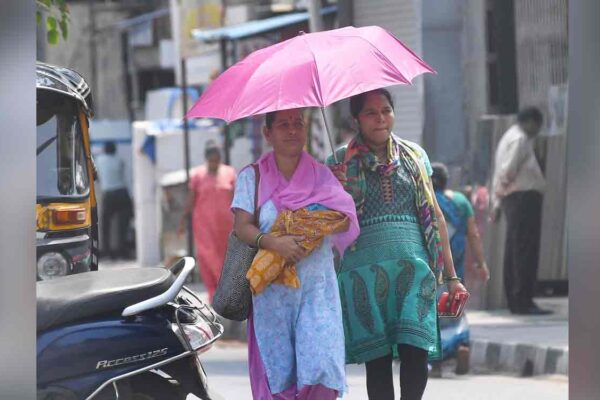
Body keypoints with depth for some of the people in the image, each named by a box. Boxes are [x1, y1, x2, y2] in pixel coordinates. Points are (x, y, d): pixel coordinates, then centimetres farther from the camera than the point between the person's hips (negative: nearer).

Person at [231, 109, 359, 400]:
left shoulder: (321, 175, 10)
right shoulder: (253, 177, 7)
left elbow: (346, 222, 1)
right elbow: (242, 226, -5)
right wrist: (272, 242, -23)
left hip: (316, 287, 1)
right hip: (271, 290, -1)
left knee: (321, 363, -13)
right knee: (276, 372, -4)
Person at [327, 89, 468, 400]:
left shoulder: (415, 157, 14)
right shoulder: (341, 163, 8)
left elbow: (434, 217, 16)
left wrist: (451, 276, 13)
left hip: (413, 267, 1)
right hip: (364, 269, -1)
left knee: (415, 351, -13)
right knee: (378, 359, -1)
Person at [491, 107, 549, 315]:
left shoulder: (509, 138, 23)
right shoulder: (520, 139, -10)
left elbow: (500, 174, 22)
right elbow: (508, 170, -19)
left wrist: (497, 203, 20)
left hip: (512, 200, 11)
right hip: (525, 197, -11)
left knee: (514, 251, 10)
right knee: (526, 251, -12)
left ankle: (515, 302, 12)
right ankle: (523, 301, -16)